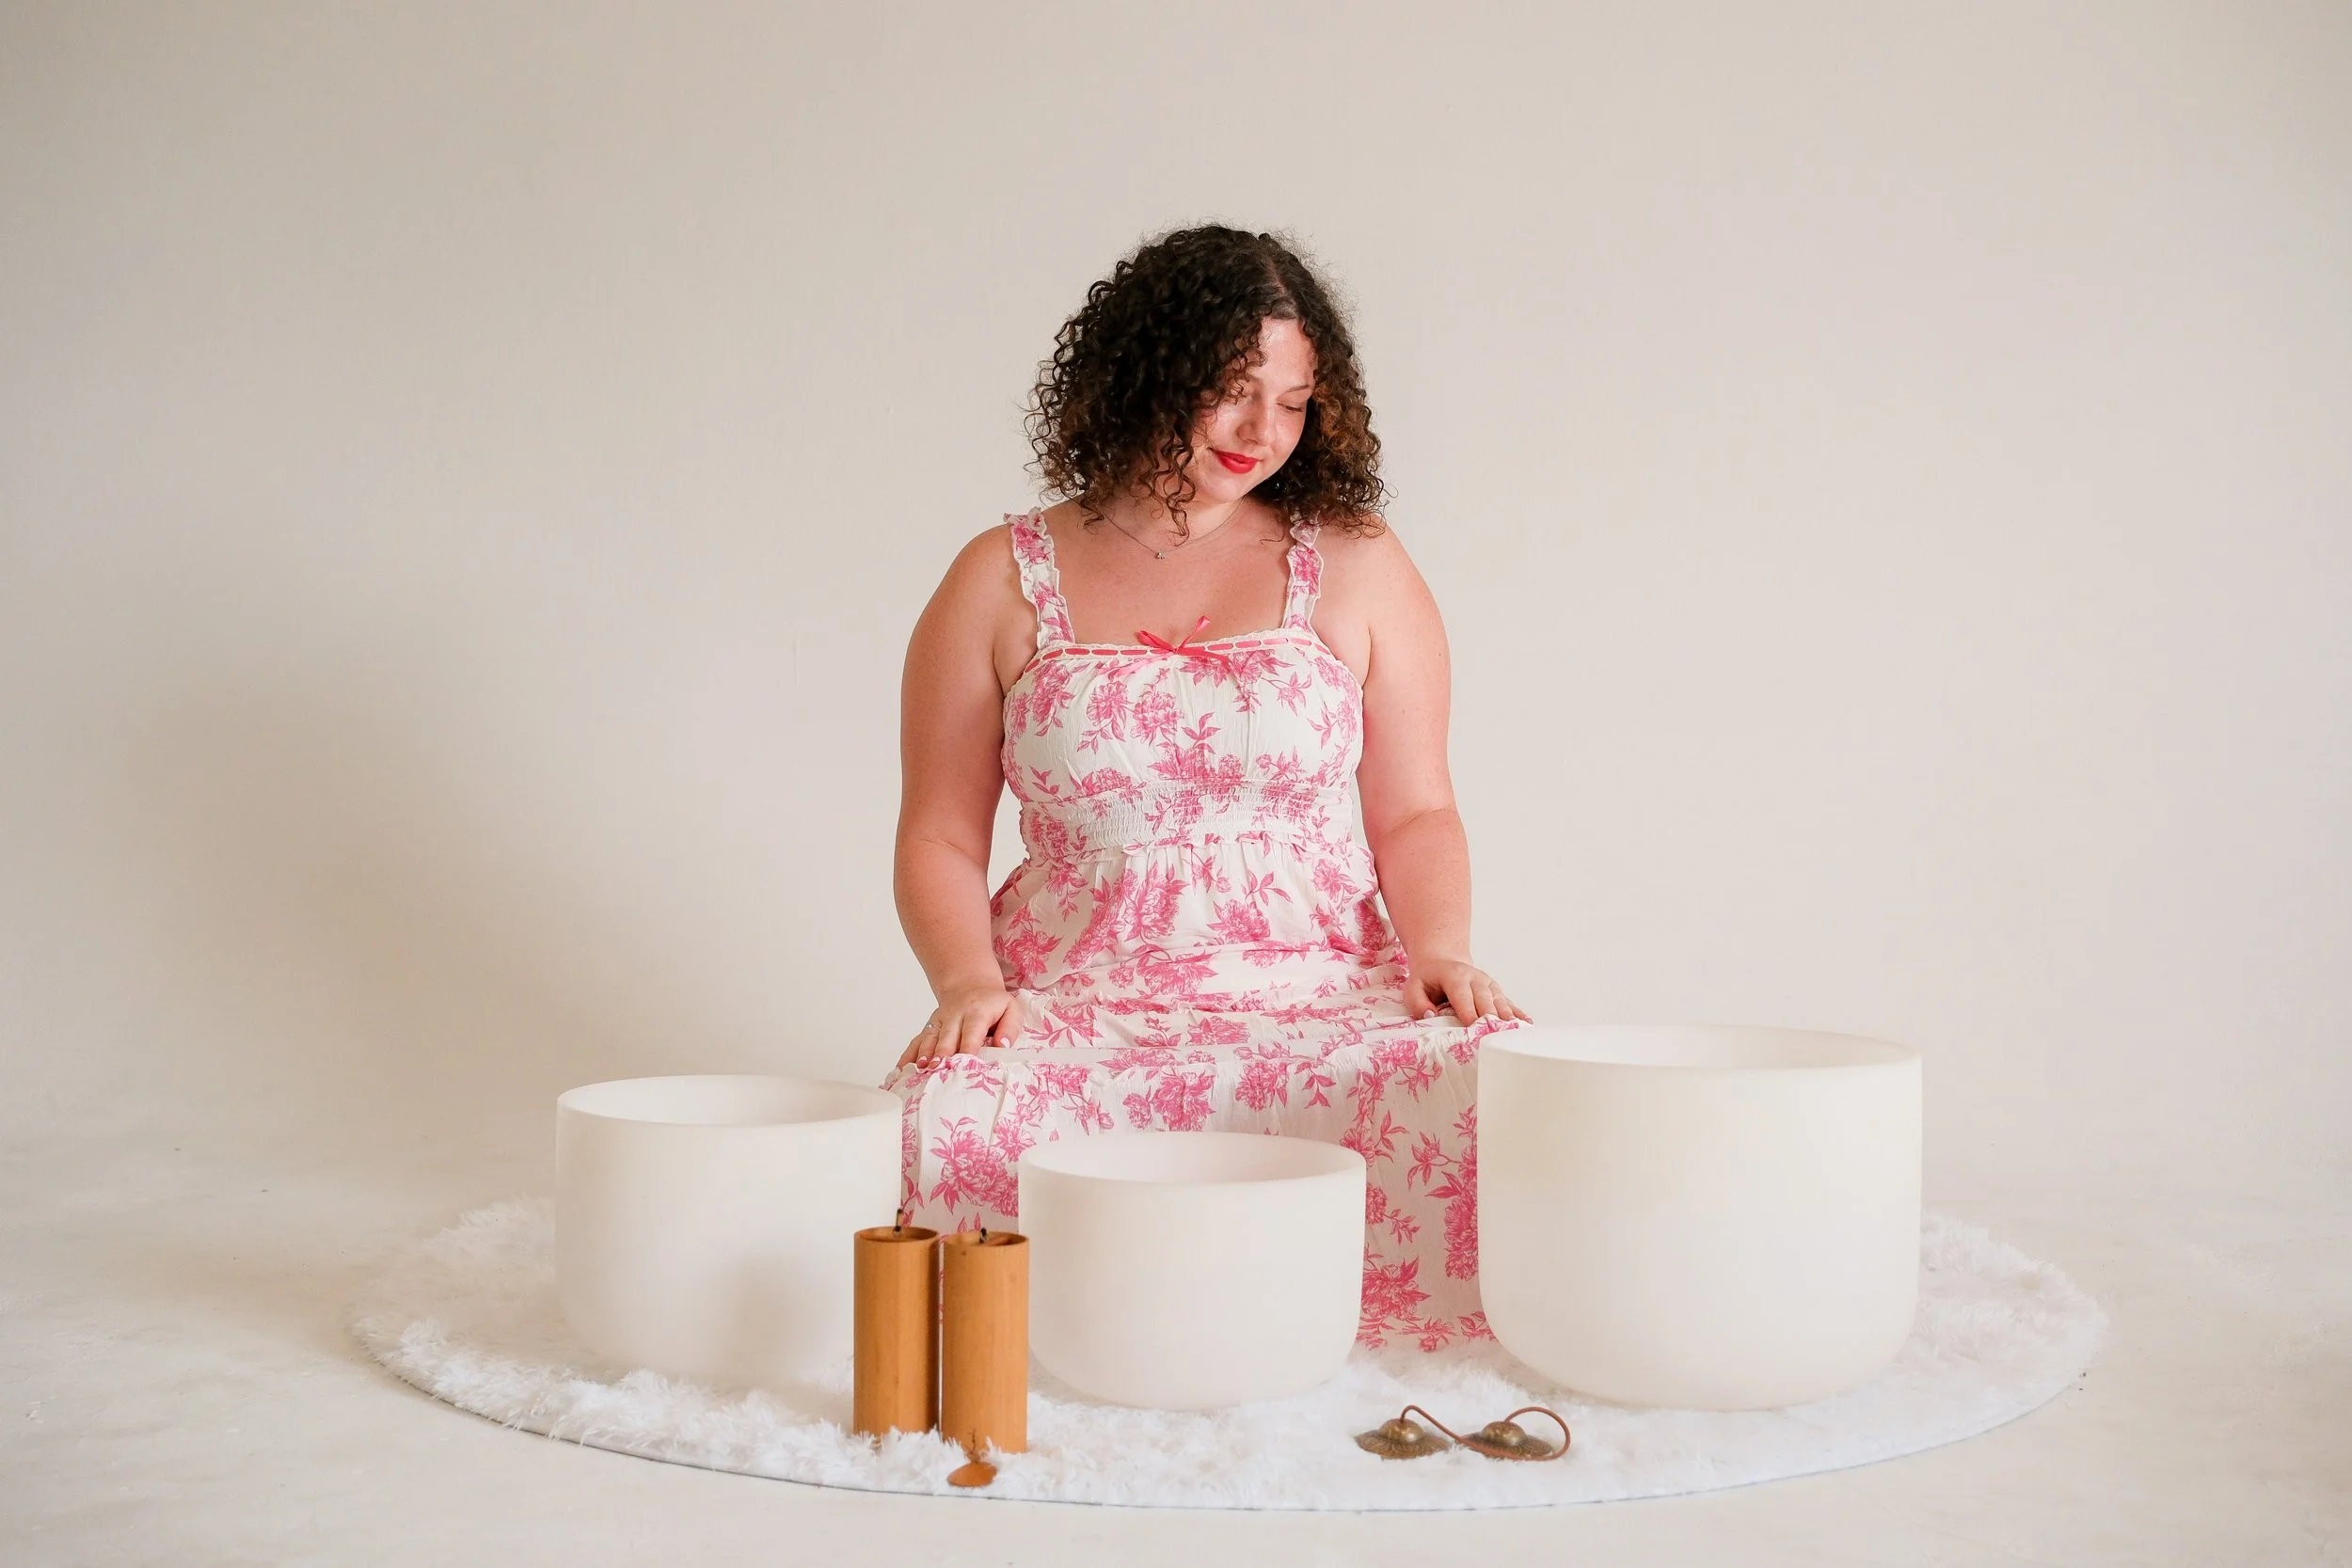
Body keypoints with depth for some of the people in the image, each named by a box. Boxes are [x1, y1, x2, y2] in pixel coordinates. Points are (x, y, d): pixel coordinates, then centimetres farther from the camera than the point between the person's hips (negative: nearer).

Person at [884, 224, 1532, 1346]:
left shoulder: (1353, 566, 11)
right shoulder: (1004, 583, 9)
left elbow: (1415, 815, 10)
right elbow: (940, 837, 10)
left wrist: (1441, 950, -9)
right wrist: (969, 981, -9)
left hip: (1321, 996, 1)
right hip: (1081, 1009, 0)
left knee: (1493, 1086, -32)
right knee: (943, 1122, -33)